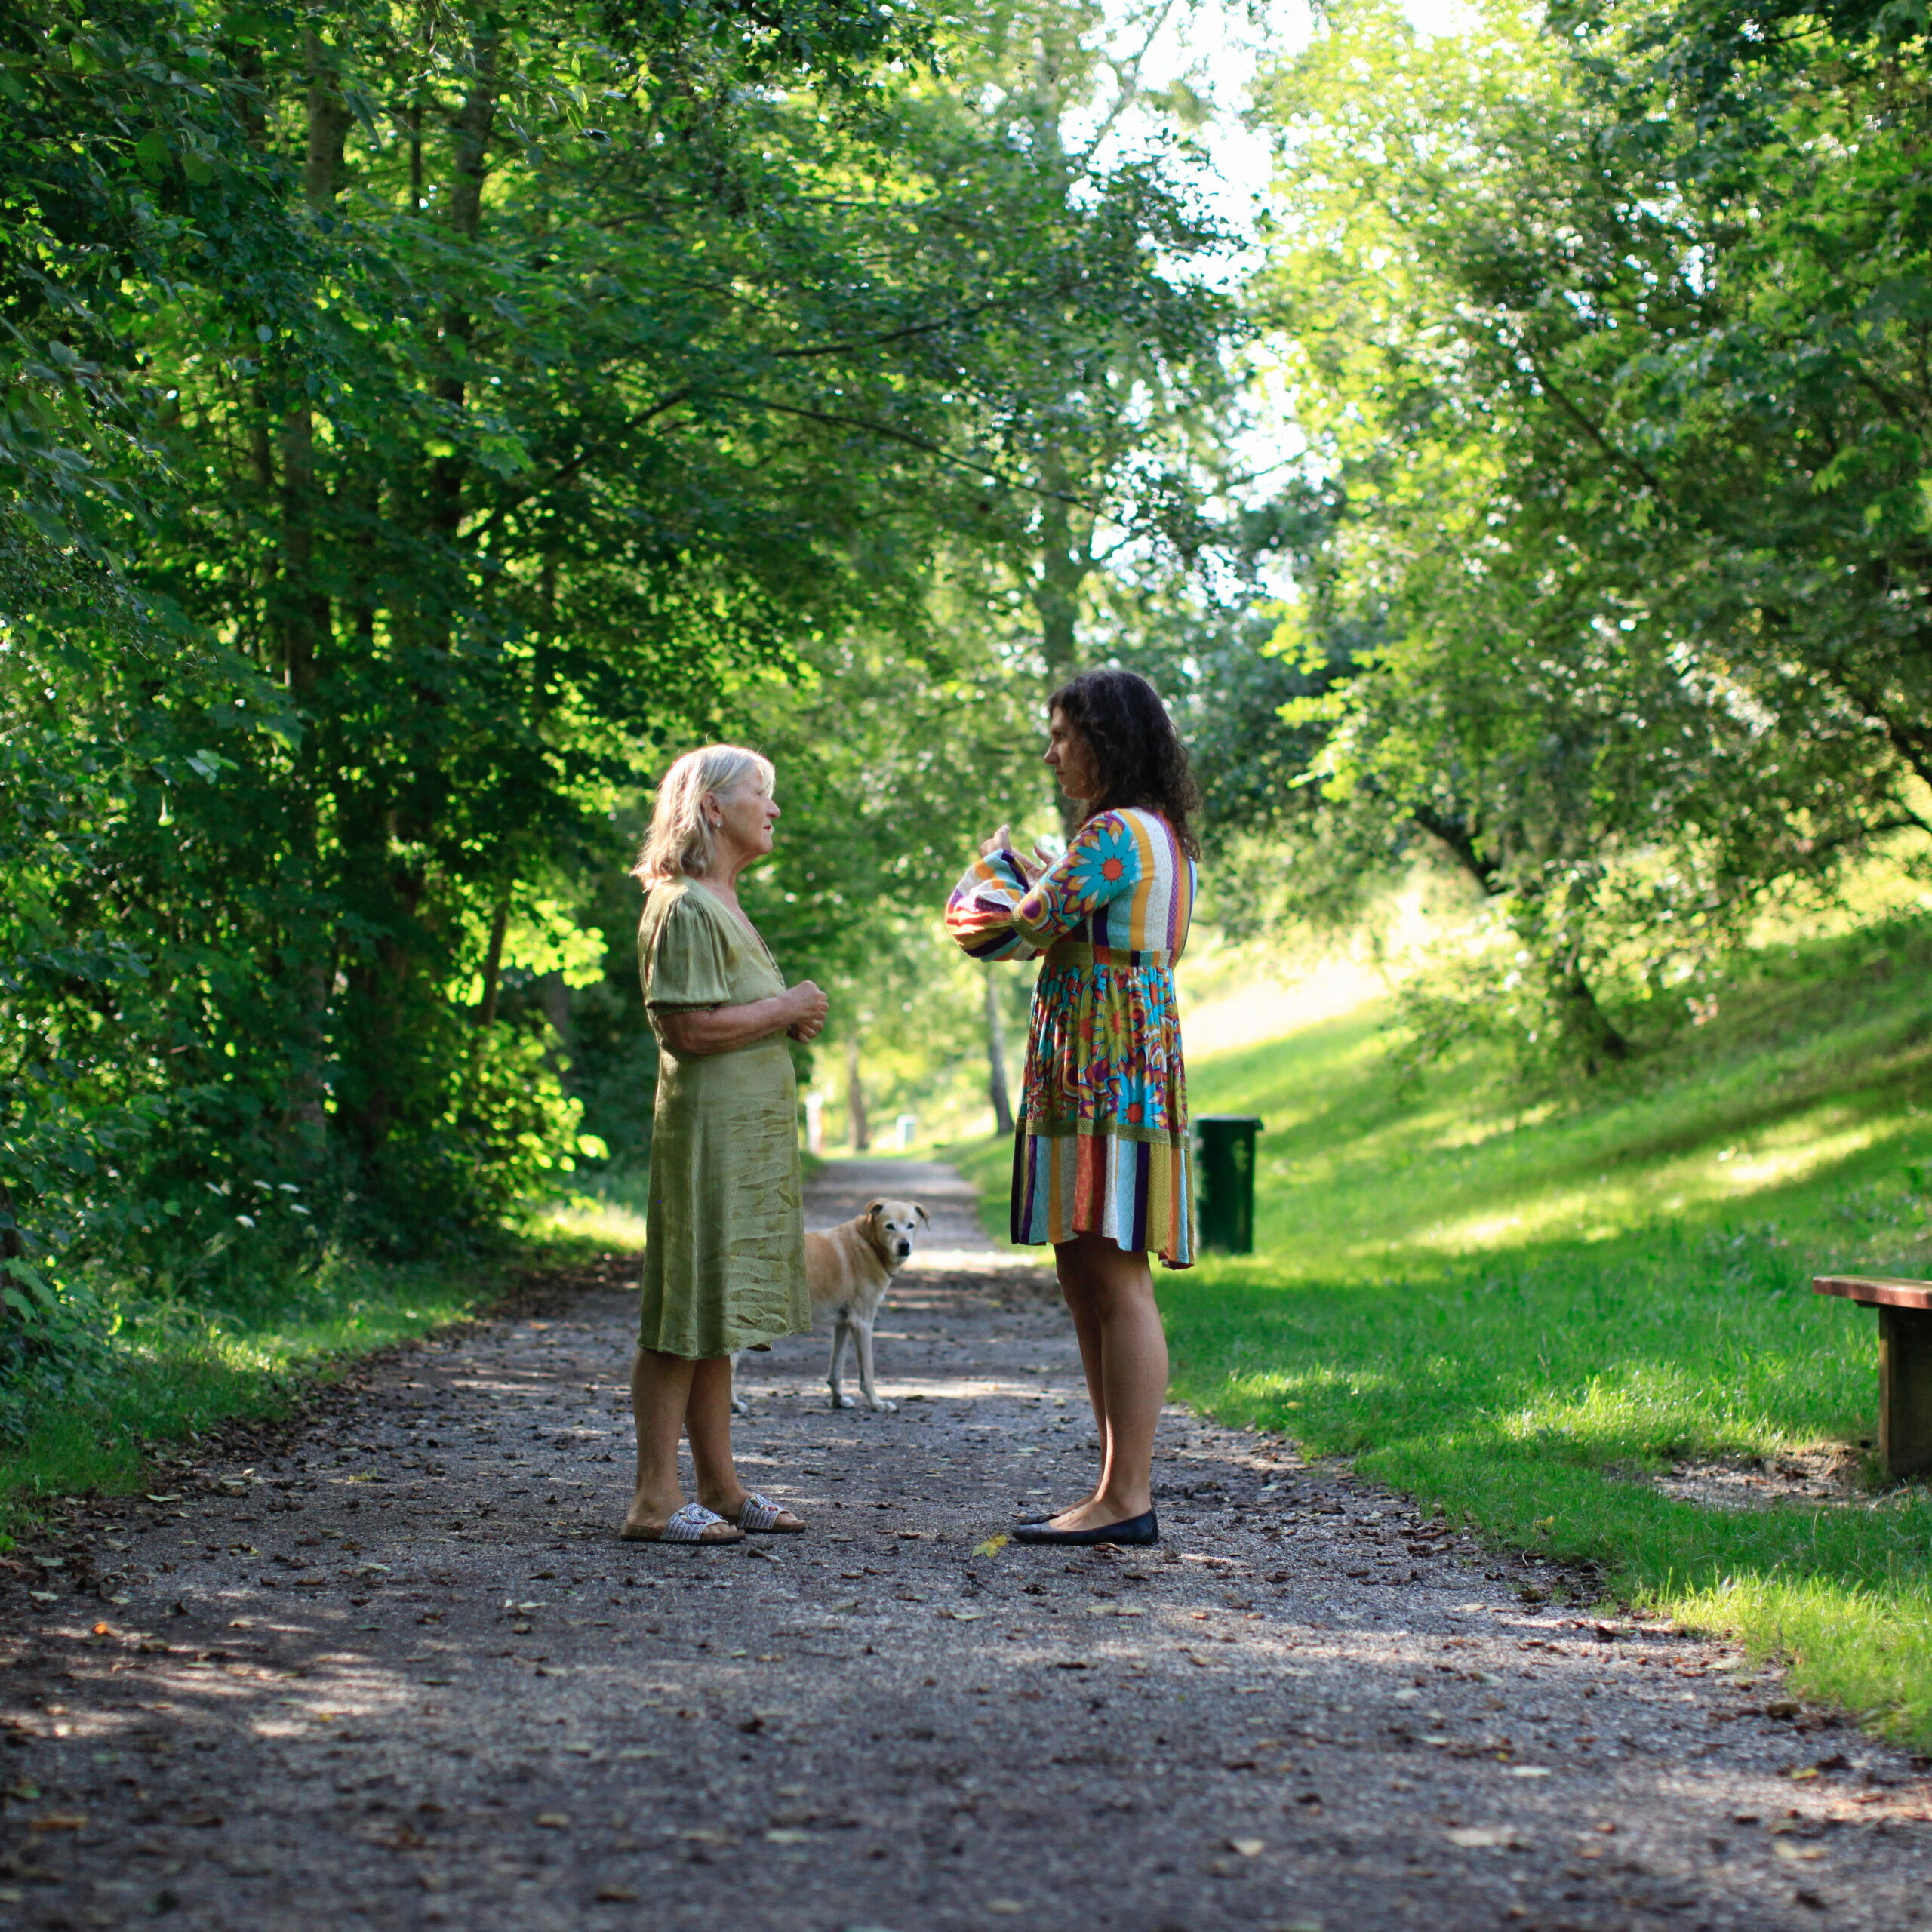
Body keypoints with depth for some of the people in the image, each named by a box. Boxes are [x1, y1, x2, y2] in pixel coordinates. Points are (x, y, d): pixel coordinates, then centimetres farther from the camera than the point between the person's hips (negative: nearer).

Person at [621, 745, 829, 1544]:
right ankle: (657, 1500, -6)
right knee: (683, 1315, -8)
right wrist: (788, 1007, -11)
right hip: (706, 1128, -10)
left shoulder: (723, 905, 20)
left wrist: (790, 1016, 8)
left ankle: (720, 1487, 16)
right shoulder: (683, 907, -12)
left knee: (718, 1314, 11)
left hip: (751, 1134, 10)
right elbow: (691, 1027, -21)